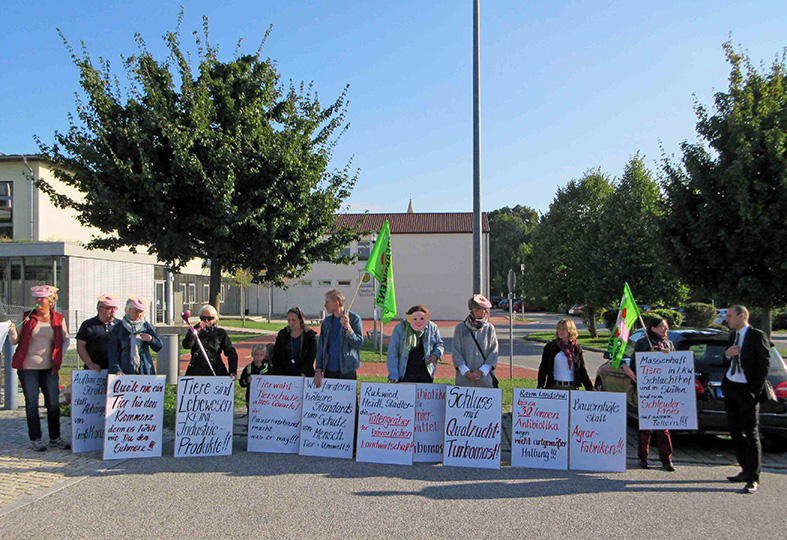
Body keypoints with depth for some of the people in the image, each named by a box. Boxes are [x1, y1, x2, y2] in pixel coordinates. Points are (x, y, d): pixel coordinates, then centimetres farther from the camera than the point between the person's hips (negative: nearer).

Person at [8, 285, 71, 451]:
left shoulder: (58, 319, 4)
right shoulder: (27, 317, 1)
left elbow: (65, 339, 13)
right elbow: (15, 341, 2)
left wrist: (59, 356, 0)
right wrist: (12, 333, -19)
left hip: (49, 368, 1)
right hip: (28, 367, -1)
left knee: (54, 403, 3)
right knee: (32, 404, 3)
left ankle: (55, 438, 15)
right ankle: (35, 439, 14)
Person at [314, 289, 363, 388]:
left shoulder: (354, 318, -2)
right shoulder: (327, 321, 12)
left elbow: (359, 343, -8)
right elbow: (320, 347, 12)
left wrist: (347, 327, -21)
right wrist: (318, 370, 3)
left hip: (348, 371, -4)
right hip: (329, 370, 4)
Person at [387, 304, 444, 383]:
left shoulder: (432, 327, 2)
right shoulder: (400, 327, -5)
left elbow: (439, 344, 19)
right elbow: (392, 352, -4)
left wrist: (436, 354, -6)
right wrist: (393, 375, -10)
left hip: (425, 373, 2)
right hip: (405, 373, -2)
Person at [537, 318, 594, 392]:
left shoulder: (577, 348, 9)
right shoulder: (550, 347, 4)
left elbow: (582, 371, 14)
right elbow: (543, 368, 4)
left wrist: (590, 388, 10)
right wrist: (540, 387, -5)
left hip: (572, 388, 1)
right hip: (555, 387, -1)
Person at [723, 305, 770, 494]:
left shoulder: (757, 336, -9)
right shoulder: (733, 335, 13)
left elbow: (764, 364, -11)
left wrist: (754, 391, -14)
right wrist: (727, 354, -6)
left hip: (747, 390, -8)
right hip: (730, 386, 8)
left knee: (751, 434, -5)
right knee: (735, 431, 13)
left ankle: (753, 480, -1)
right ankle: (746, 470, 26)